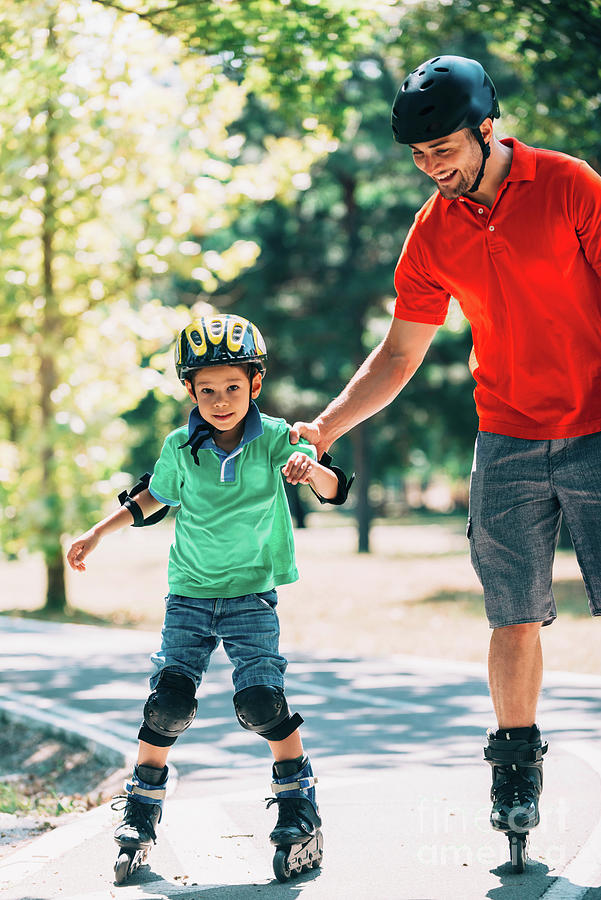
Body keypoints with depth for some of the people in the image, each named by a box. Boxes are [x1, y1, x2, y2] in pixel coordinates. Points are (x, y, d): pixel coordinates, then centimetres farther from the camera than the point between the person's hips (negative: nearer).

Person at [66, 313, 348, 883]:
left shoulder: (273, 439, -7)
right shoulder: (180, 448, 0)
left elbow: (329, 488, -21)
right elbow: (154, 497, 21)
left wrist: (309, 469, -44)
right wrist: (97, 535, 21)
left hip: (251, 593, -2)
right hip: (189, 594, 2)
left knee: (261, 701, -15)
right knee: (169, 698, -8)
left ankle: (298, 802, 5)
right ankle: (141, 811, 8)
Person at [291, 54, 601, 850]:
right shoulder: (433, 234, 5)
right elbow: (399, 356, 12)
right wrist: (325, 427, 2)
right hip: (507, 447, 3)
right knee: (515, 619, 2)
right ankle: (517, 769, 15)